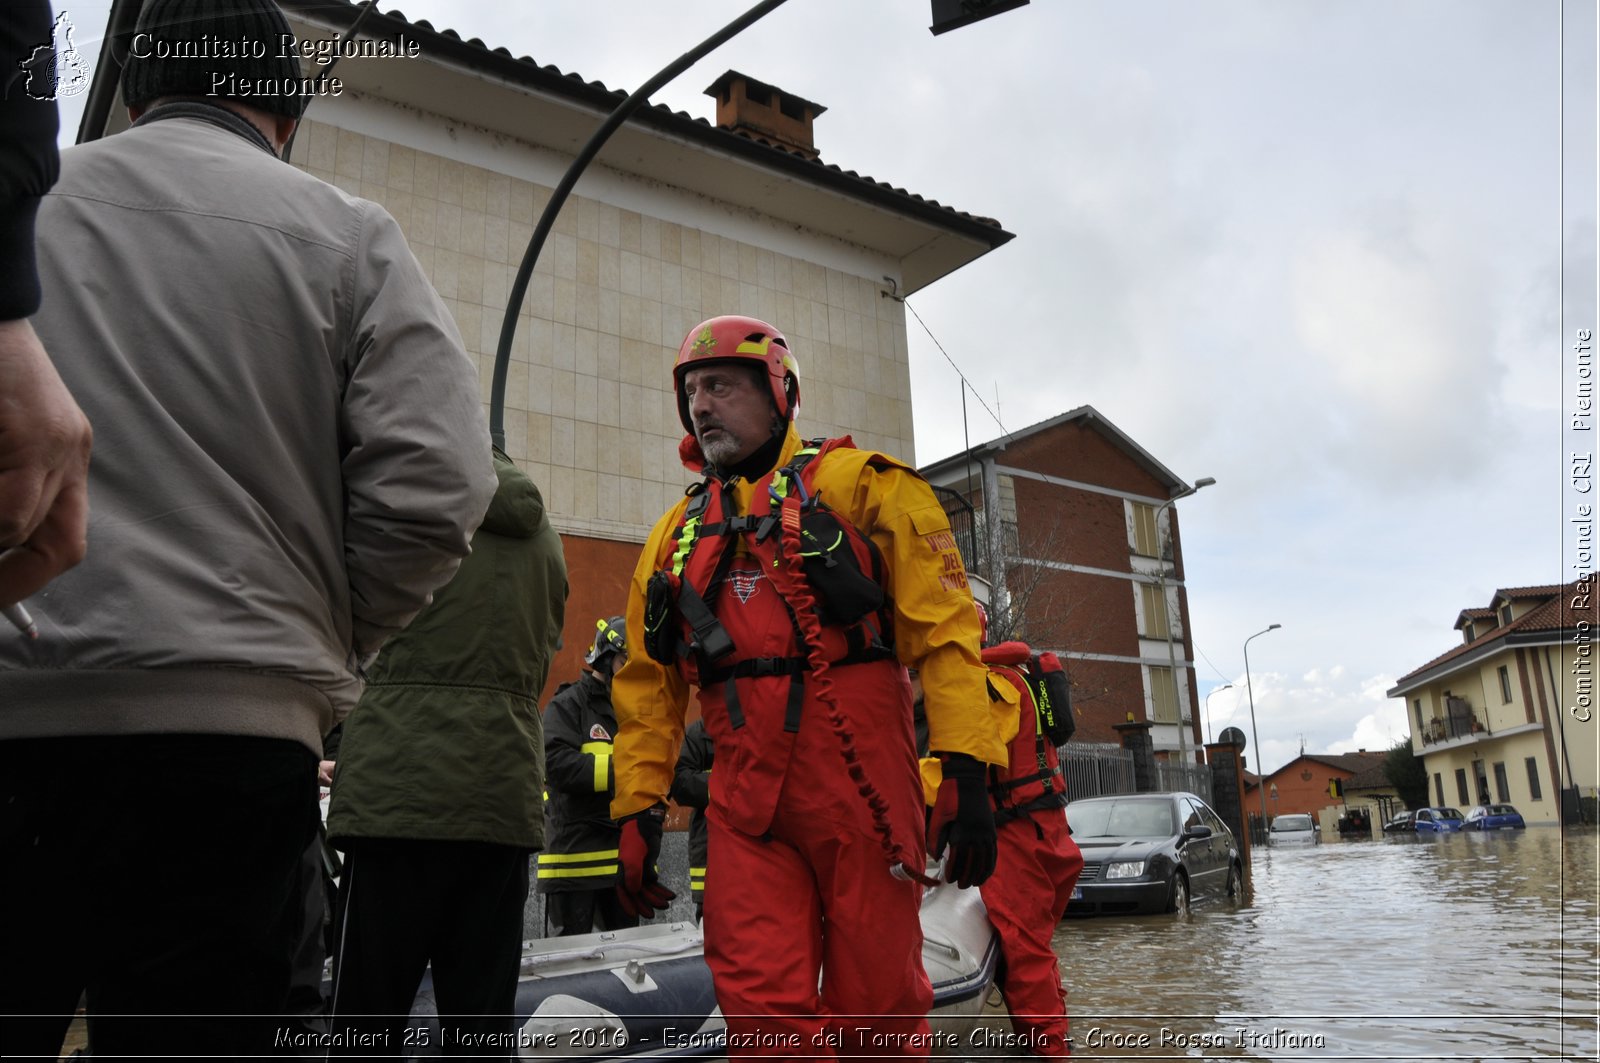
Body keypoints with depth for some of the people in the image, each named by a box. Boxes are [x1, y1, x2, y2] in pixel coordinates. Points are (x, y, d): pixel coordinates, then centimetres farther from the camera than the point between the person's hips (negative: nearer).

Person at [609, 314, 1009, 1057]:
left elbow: (943, 623, -4)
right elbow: (648, 684, 18)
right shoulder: (675, 534, 19)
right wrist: (637, 807, 10)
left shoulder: (856, 483, 5)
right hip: (746, 796, 4)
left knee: (876, 1001, 4)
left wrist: (966, 766, -13)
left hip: (858, 773, -3)